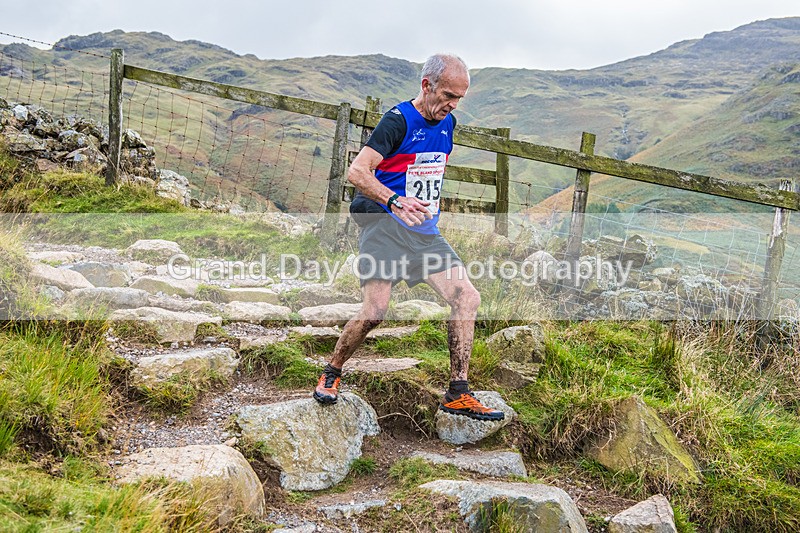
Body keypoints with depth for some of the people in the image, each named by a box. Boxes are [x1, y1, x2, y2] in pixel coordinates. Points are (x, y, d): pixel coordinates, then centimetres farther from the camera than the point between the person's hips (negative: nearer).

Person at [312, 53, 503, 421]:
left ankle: (457, 394, 1)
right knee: (374, 312, -17)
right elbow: (357, 172, -21)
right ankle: (331, 374, 10)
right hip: (385, 225, -7)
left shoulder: (447, 123, 12)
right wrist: (395, 201, -35)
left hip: (425, 232, 7)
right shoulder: (398, 121, -12)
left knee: (467, 298, -6)